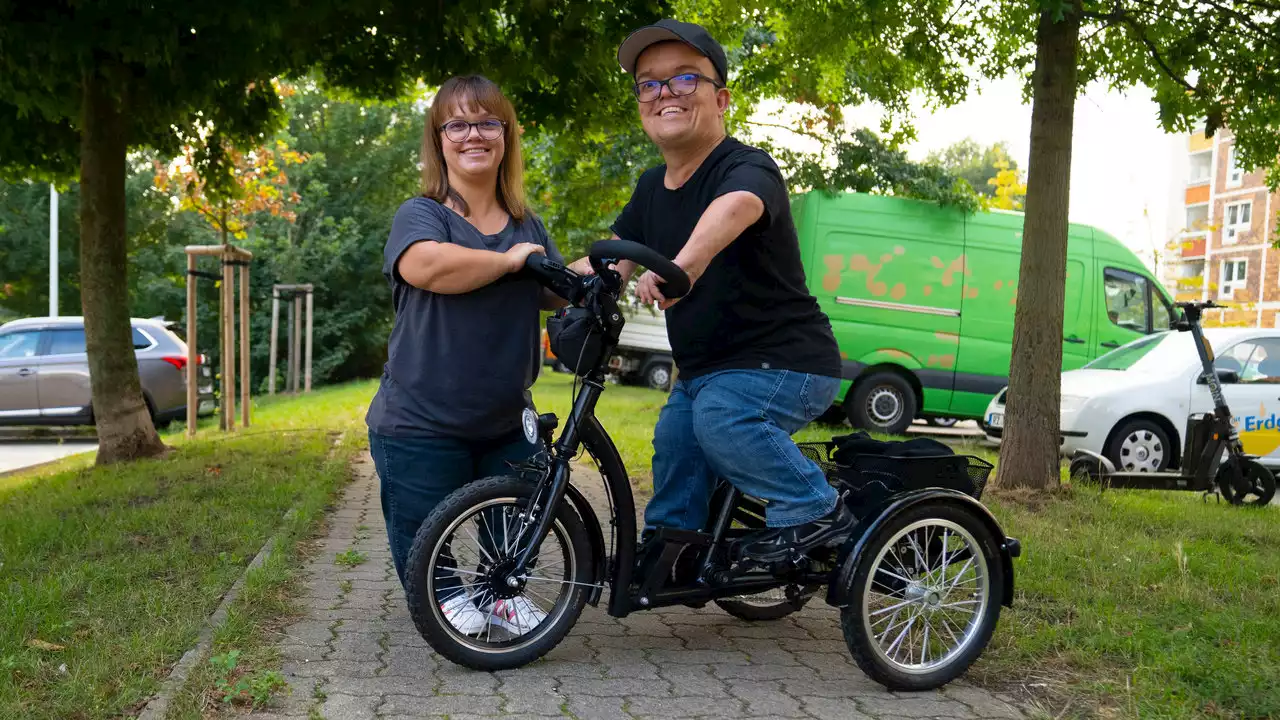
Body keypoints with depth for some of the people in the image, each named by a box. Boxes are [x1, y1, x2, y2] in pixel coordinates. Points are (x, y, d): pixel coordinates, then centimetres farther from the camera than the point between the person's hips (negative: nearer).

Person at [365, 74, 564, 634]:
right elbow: (426, 266, -32)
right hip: (421, 424, -5)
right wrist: (509, 260, -21)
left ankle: (503, 592, 36)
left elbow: (557, 293, 20)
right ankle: (445, 594, 31)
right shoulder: (420, 215, -9)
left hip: (507, 421, 5)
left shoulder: (527, 226, 11)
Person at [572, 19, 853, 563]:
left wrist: (684, 264, -65)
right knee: (674, 441, 17)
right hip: (704, 369, 9)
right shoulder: (653, 188, 7)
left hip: (786, 362, -9)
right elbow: (612, 262, 8)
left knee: (719, 416, -31)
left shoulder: (747, 167, -21)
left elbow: (734, 207, -45)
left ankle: (813, 508, -13)